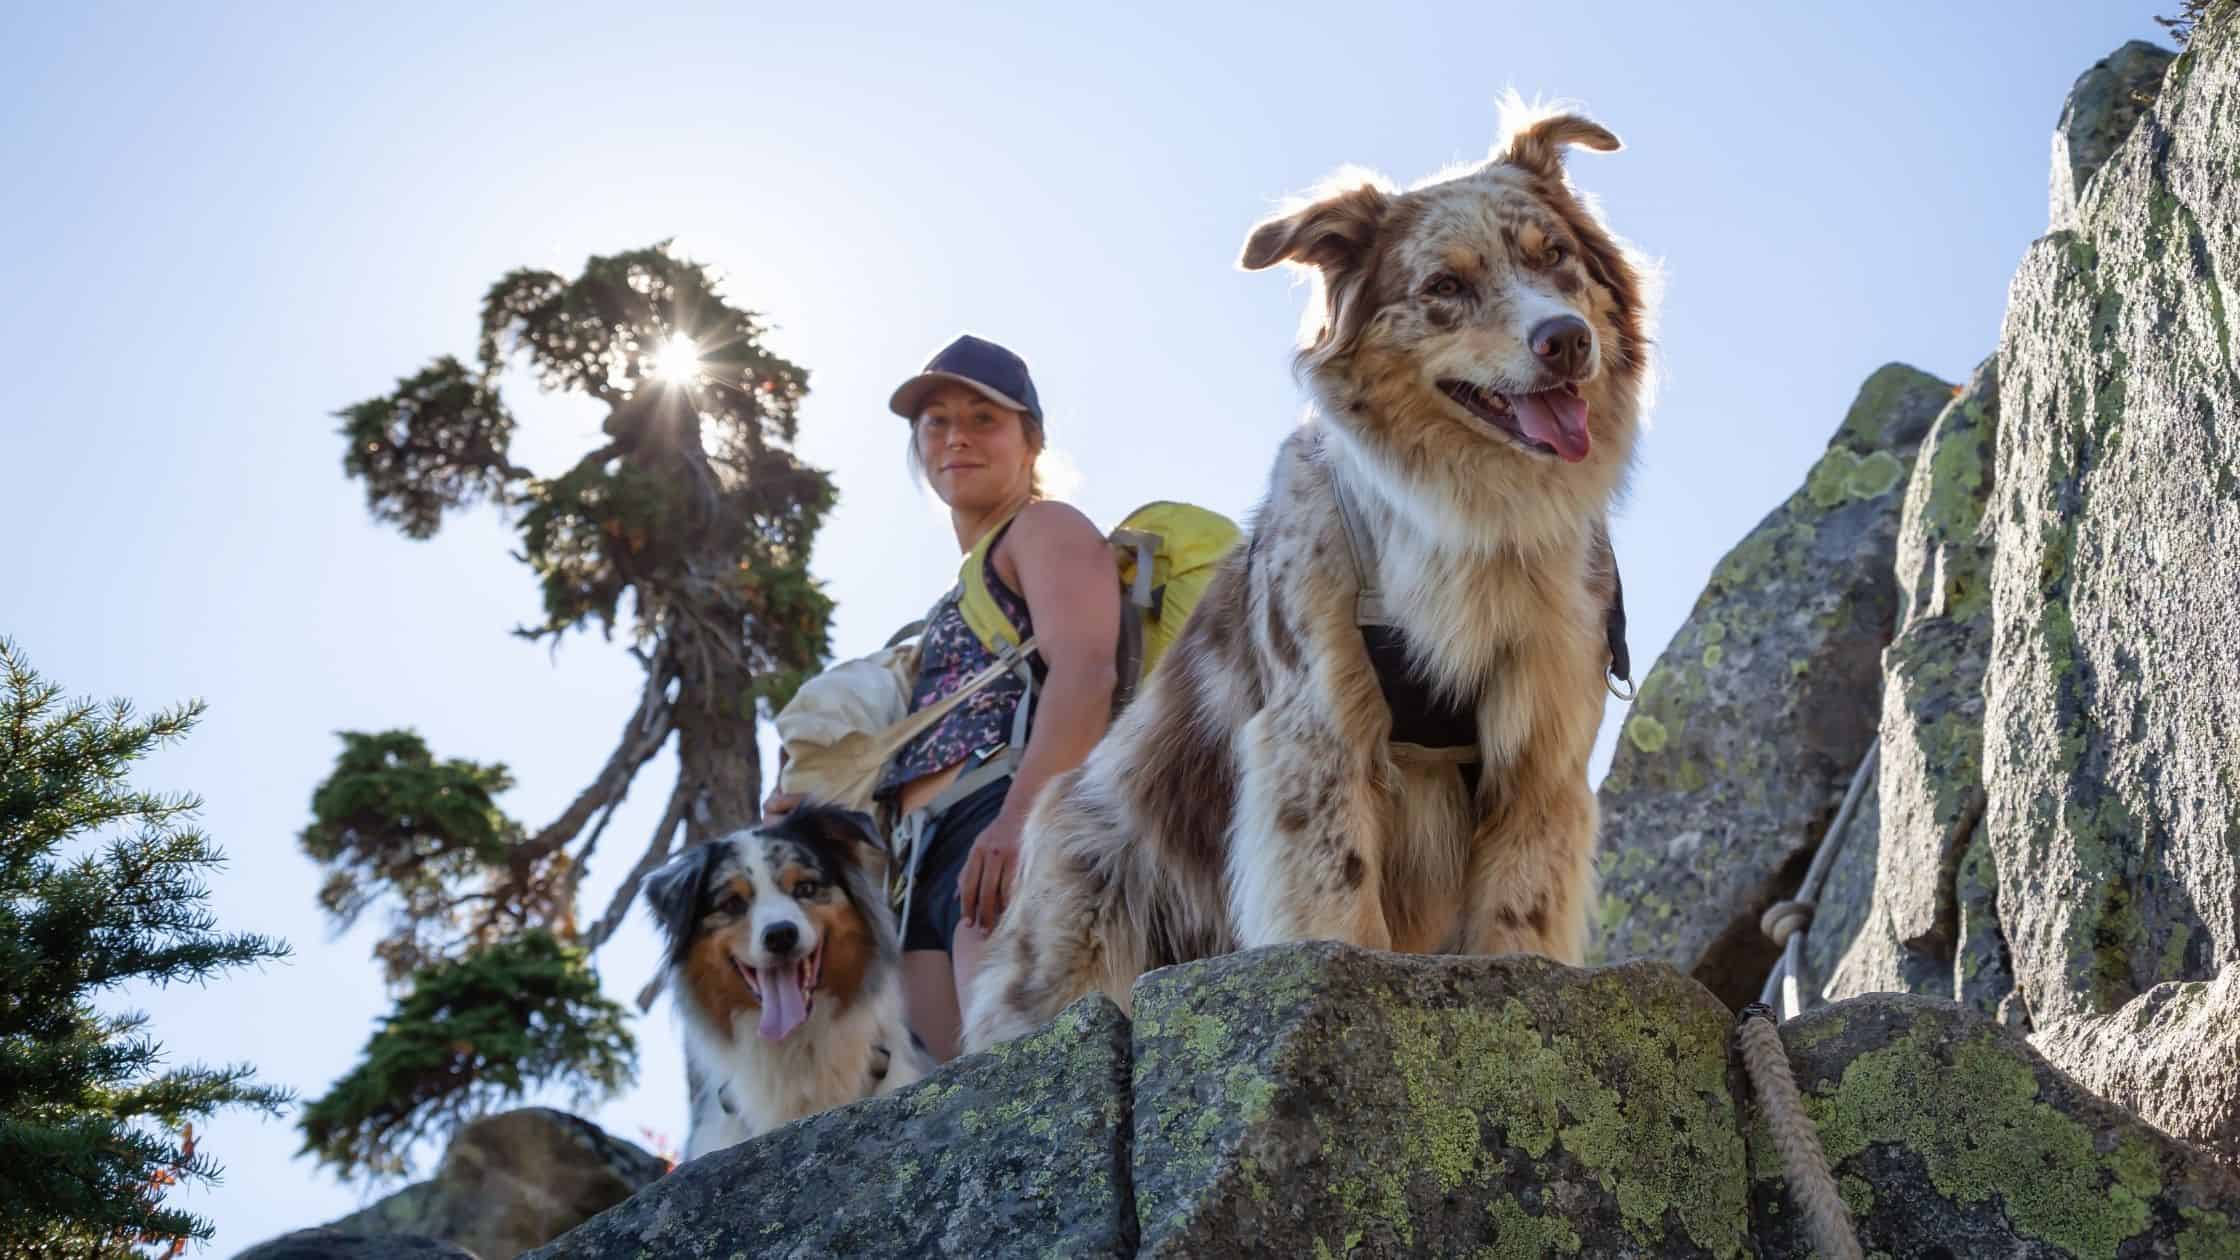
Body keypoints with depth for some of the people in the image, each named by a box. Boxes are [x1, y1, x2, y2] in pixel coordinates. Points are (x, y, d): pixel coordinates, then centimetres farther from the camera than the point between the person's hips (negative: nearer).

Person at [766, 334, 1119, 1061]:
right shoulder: (963, 594, 37)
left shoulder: (1045, 527, 10)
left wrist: (1023, 811, -27)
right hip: (935, 863, 9)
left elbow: (1084, 671, -11)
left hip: (1019, 837, -9)